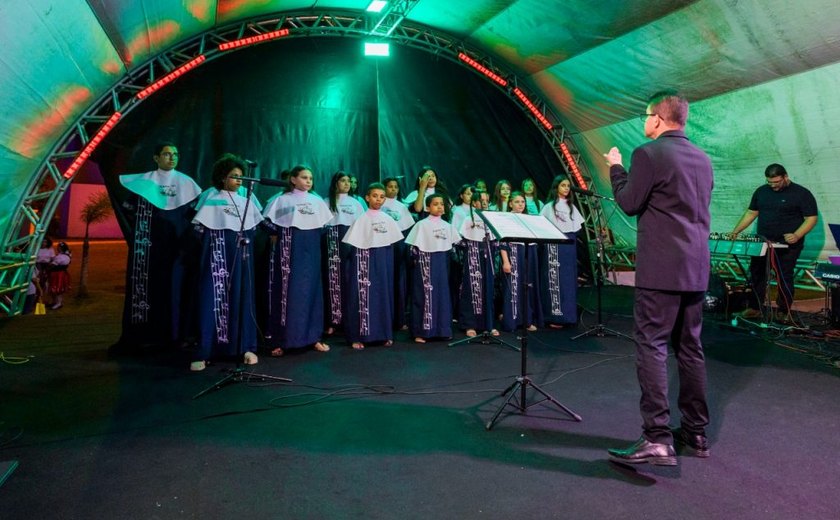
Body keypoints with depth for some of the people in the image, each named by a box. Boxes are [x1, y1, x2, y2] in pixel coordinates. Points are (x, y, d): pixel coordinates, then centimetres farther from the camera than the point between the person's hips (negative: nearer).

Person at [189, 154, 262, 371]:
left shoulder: (247, 196, 8)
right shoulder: (210, 196, 0)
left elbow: (255, 224, 14)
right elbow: (199, 226, 0)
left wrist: (247, 239, 3)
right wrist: (211, 244, -2)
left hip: (241, 255, 3)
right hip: (217, 255, -3)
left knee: (242, 298, 5)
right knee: (212, 298, -6)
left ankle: (246, 347, 11)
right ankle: (203, 353, -4)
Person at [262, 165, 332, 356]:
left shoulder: (317, 201, 11)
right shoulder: (281, 200, 0)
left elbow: (324, 225, 16)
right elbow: (267, 222, -1)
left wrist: (311, 239, 9)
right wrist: (279, 239, -1)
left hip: (311, 251, 4)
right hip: (288, 251, -3)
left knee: (311, 290, 4)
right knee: (286, 291, -4)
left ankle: (313, 336, 12)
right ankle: (280, 340, 0)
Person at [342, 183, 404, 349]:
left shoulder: (387, 219, 7)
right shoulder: (362, 219, -6)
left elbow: (392, 242, 11)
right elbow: (354, 245, -8)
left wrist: (388, 261, 6)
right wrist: (360, 262, -13)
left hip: (384, 262, 5)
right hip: (366, 260, -5)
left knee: (384, 295, 8)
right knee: (365, 295, -3)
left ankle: (384, 333, 18)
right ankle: (358, 336, 2)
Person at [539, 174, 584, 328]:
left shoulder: (571, 206, 15)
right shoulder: (549, 206, -2)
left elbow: (577, 226, 13)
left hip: (569, 245, 5)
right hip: (554, 245, -5)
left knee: (569, 280, 6)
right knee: (555, 280, -5)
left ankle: (567, 314, 13)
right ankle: (555, 316, -1)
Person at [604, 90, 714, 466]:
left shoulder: (648, 154, -9)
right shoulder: (702, 159, 15)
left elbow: (629, 204, -6)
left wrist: (616, 168, 8)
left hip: (661, 267, -8)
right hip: (695, 266, 8)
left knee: (651, 346, -7)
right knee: (690, 348, 14)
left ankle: (657, 438, -10)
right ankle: (696, 432, 22)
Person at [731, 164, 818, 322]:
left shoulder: (801, 194, -7)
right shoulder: (761, 191, 8)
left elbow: (811, 218, -9)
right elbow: (751, 213, 13)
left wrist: (797, 235, -25)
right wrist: (736, 231, 2)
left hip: (787, 246, -5)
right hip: (762, 243, 5)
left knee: (784, 277, 0)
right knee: (756, 274, 7)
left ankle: (784, 312, 12)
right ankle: (755, 308, 16)